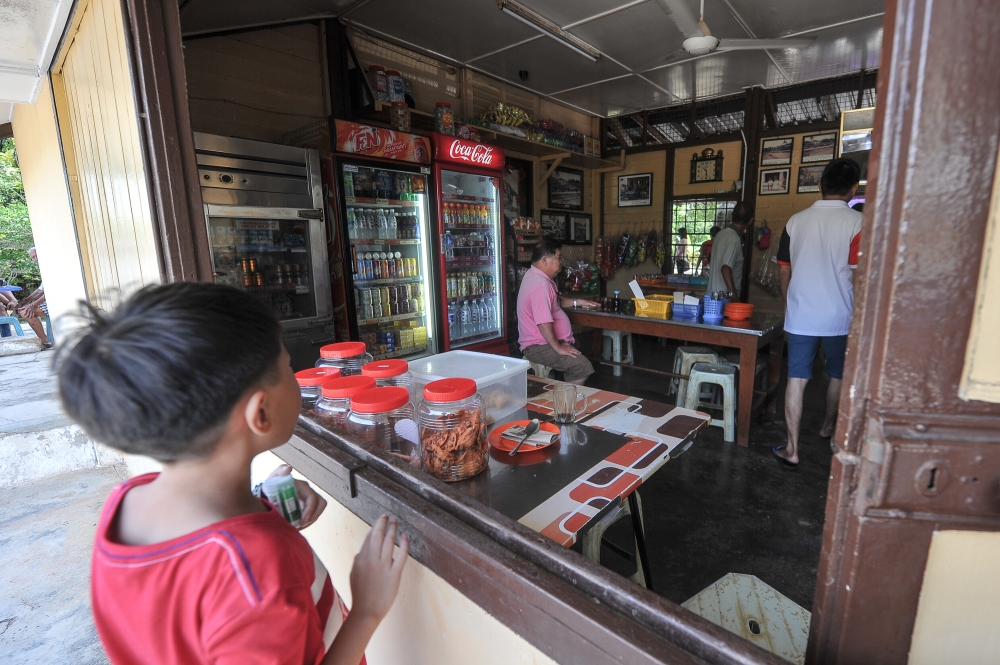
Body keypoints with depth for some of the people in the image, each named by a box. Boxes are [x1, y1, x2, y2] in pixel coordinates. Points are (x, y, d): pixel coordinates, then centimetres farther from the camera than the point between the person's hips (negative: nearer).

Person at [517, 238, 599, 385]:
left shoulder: (535, 276, 11)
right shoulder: (540, 284, -24)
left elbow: (556, 302, 27)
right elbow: (544, 323, -29)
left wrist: (578, 302, 16)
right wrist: (558, 348, -19)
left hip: (542, 342, 11)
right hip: (539, 347, -11)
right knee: (583, 367, -20)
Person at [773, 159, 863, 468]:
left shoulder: (796, 221, 1)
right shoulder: (857, 222, -9)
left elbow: (784, 270, 6)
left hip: (800, 315, 1)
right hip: (839, 318, -1)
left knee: (796, 378, 4)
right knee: (837, 375, 22)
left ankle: (792, 448, 5)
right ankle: (828, 425, 43)